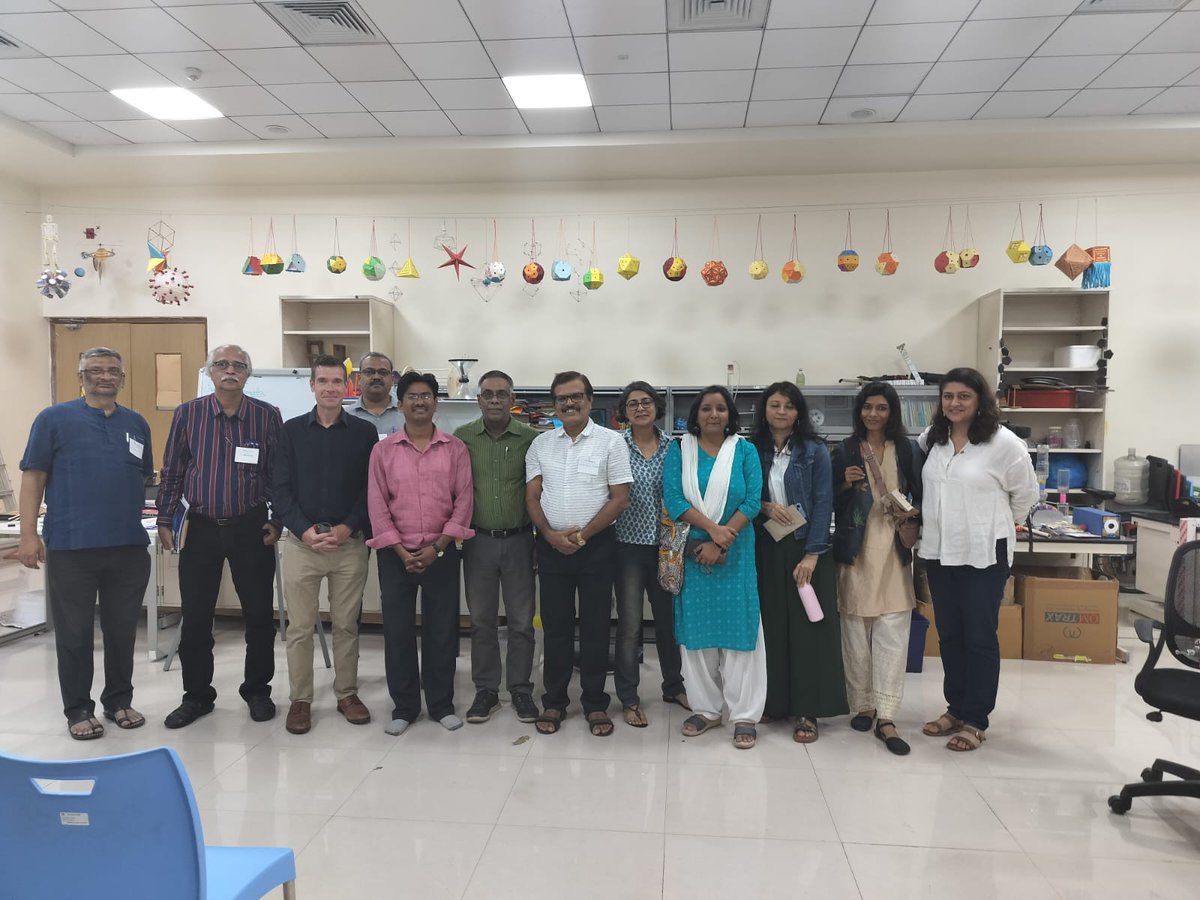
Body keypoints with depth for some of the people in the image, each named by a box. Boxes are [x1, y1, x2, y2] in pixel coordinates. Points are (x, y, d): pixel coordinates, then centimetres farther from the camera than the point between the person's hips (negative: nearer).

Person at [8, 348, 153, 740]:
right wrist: (29, 535, -9)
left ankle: (119, 701, 26)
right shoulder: (55, 418, 0)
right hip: (71, 547, -3)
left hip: (129, 547, 3)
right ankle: (78, 710, 20)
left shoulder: (137, 424, 11)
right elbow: (33, 477, -3)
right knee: (74, 633, 7)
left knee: (123, 630, 12)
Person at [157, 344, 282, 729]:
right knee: (195, 617, 8)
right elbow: (172, 471, 7)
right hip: (200, 527, 1)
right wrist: (165, 519, 2)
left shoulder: (267, 416, -1)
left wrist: (277, 520, -2)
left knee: (259, 613, 7)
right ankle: (196, 695, 23)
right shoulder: (187, 414, 2)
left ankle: (257, 691, 23)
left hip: (251, 528, -1)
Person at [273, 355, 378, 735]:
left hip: (350, 543, 0)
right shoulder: (292, 430, 5)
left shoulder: (364, 432, 3)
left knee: (346, 625, 9)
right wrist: (305, 531, -12)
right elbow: (280, 490, 1)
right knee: (299, 627, 5)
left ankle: (347, 693, 23)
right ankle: (300, 699, 19)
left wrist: (346, 529, -12)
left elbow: (370, 490, 1)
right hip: (301, 543, 0)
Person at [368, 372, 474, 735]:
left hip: (442, 553, 0)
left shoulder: (455, 448, 1)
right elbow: (377, 505, -2)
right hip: (395, 555, 1)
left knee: (442, 631, 7)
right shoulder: (383, 450, 2)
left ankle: (442, 705, 22)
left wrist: (437, 547, -10)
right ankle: (404, 707, 21)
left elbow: (463, 501, -3)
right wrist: (401, 551, -9)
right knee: (397, 632, 6)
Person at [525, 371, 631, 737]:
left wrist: (582, 534, -11)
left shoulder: (611, 441, -3)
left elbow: (619, 498, -6)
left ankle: (595, 704, 18)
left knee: (595, 626, 6)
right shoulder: (541, 444, 7)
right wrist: (550, 534, -9)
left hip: (595, 546, -2)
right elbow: (532, 496, 6)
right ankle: (554, 702, 21)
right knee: (555, 625, 9)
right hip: (551, 546, 3)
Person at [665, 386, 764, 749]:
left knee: (739, 627, 1)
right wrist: (712, 528, -17)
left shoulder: (745, 451, 3)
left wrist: (720, 543, -13)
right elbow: (672, 498, -7)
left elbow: (752, 502, -5)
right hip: (692, 552, 1)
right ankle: (705, 708, 20)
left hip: (735, 553, -1)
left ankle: (744, 714, 10)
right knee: (697, 629, 7)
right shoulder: (678, 450, 3)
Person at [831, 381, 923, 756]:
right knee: (856, 630, 4)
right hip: (855, 550, 0)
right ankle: (862, 704, 19)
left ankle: (886, 717, 1)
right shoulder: (844, 450, 6)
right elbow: (831, 502, 8)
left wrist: (912, 511, -9)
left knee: (892, 633, -4)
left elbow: (921, 497, 12)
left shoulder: (908, 450, 7)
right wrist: (845, 484, -11)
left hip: (894, 551, 0)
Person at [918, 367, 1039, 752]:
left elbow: (1026, 494, 1)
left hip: (984, 554, -5)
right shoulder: (930, 440, 5)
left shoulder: (1003, 443, -10)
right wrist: (929, 521, 10)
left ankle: (975, 720, 15)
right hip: (938, 551, 5)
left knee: (980, 637, 4)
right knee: (949, 634, 15)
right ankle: (956, 708, 29)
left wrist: (995, 525, 10)